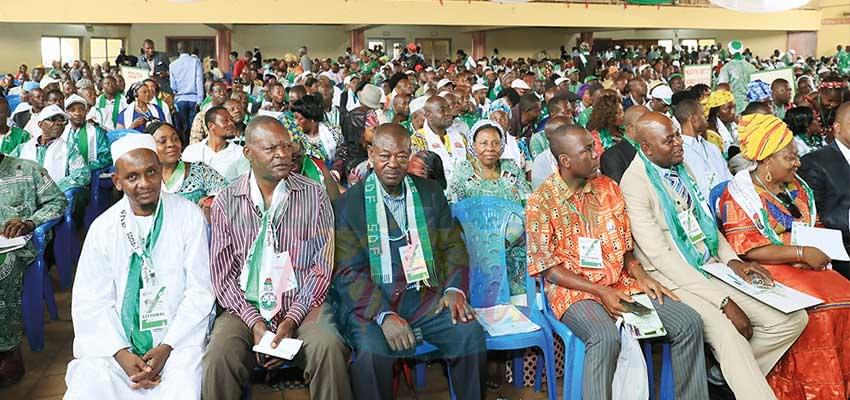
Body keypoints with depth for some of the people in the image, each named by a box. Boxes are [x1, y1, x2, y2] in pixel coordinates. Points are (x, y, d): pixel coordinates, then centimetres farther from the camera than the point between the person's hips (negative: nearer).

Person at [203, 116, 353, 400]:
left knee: (328, 347, -30)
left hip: (301, 303, 0)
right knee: (219, 355, -29)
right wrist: (254, 322, -11)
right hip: (245, 307, 1)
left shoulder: (313, 195, 4)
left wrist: (292, 318, -11)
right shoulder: (226, 202, 6)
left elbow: (323, 265, 0)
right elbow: (222, 273, 3)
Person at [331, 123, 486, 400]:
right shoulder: (348, 204, -1)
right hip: (369, 302, -3)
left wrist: (454, 289, -7)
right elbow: (348, 271, -7)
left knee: (470, 333, -21)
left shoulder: (431, 193, 12)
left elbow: (452, 246, 13)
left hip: (426, 296, 3)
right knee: (372, 350, -32)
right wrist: (384, 315, -20)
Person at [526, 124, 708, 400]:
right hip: (573, 290, -5)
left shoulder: (607, 187, 8)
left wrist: (640, 275, -6)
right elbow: (548, 269, -9)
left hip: (621, 282, 6)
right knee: (606, 337, -36)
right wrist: (600, 292, -17)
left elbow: (624, 243, 14)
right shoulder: (541, 202, -8)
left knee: (689, 322, -11)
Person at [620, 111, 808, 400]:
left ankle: (730, 371, 10)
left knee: (794, 319, -6)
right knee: (727, 331, -33)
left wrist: (732, 260, 1)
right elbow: (660, 255, -18)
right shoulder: (635, 183, -14)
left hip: (711, 267, 8)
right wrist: (723, 301, -19)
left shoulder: (680, 167, 10)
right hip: (673, 278, -8)